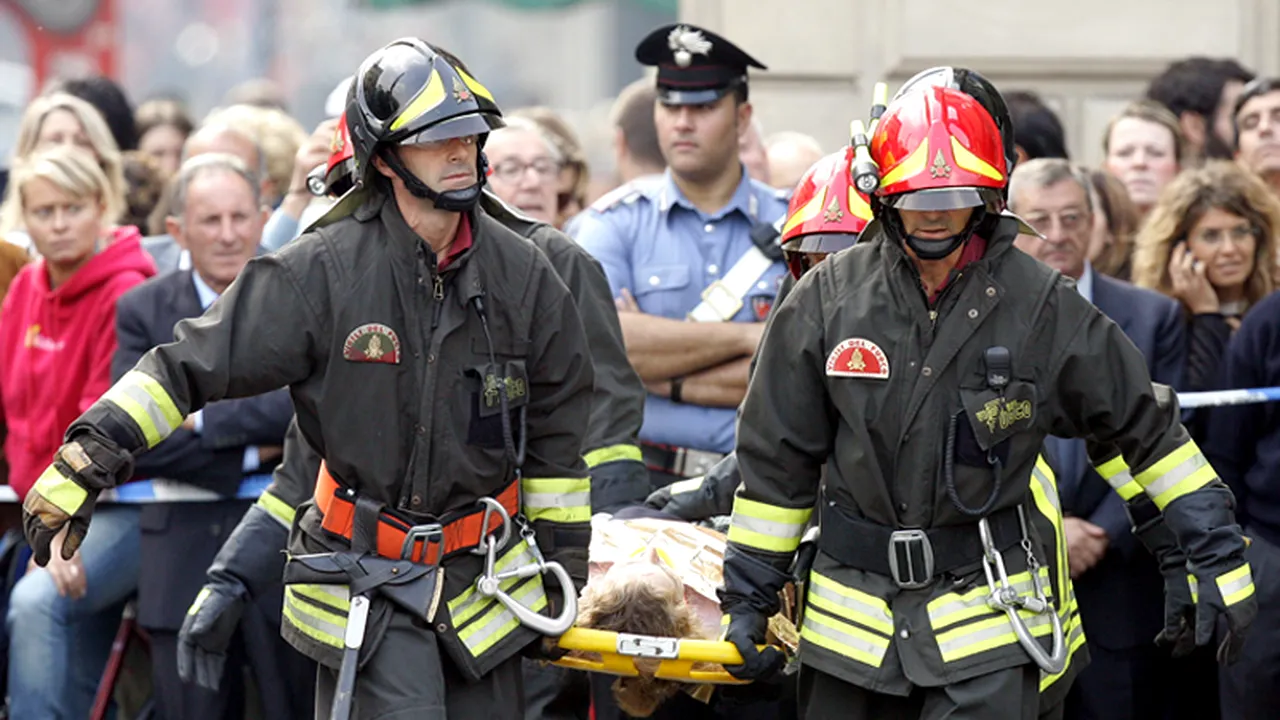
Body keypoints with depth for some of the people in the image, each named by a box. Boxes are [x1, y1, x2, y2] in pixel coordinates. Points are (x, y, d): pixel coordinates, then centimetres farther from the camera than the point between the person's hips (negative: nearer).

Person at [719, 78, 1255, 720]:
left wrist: (1219, 560, 2)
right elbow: (775, 460, 8)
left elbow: (1144, 431, 5)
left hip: (987, 615, -2)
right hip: (852, 614, 3)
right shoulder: (828, 300, 0)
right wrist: (748, 598, 10)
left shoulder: (1041, 305, -3)